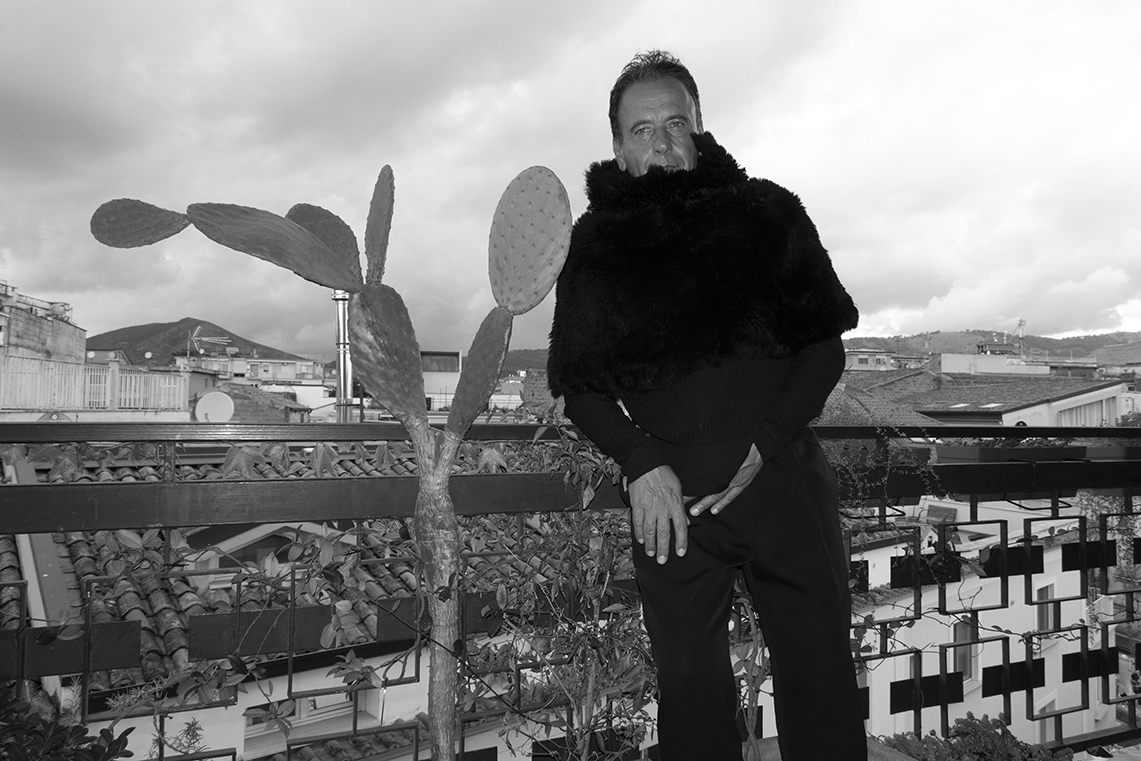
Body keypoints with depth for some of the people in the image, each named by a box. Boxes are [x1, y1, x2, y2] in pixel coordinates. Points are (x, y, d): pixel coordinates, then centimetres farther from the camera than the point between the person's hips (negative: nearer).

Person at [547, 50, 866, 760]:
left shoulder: (768, 214, 7)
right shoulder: (594, 244, 9)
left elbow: (825, 343, 4)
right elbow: (580, 383, 7)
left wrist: (765, 446, -10)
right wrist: (640, 464, -9)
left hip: (783, 474, 1)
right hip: (670, 490, 0)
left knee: (820, 673, 6)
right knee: (690, 685, 5)